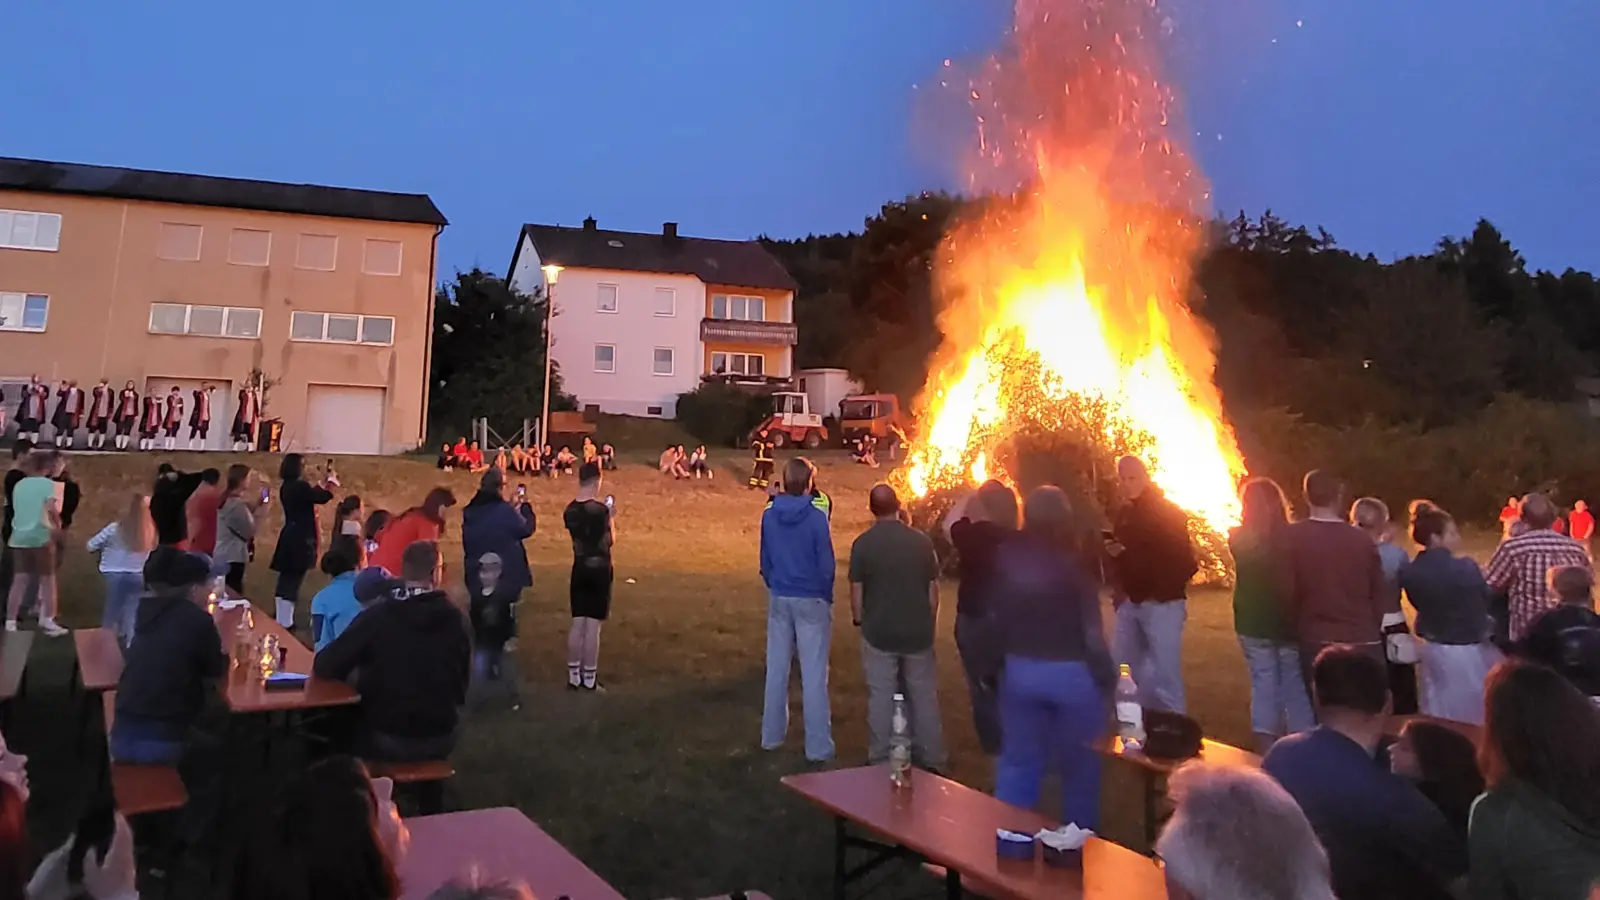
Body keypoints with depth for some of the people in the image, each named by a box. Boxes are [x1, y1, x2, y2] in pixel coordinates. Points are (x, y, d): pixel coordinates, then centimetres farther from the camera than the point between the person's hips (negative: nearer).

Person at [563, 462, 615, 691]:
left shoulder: (569, 510, 4)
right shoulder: (600, 509, -15)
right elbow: (610, 540, -7)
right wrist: (611, 518, 8)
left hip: (579, 568, 6)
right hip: (599, 569, -6)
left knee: (577, 623, 11)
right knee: (593, 626, -1)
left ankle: (573, 676, 16)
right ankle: (589, 679, 5)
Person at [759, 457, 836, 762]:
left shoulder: (769, 515, -2)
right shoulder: (816, 517, -15)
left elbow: (765, 559, 7)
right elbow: (826, 564, -10)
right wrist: (826, 597, 5)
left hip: (779, 599, 4)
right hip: (811, 600, -4)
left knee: (776, 668, 14)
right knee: (813, 674, 0)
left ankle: (772, 736, 24)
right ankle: (818, 746, 4)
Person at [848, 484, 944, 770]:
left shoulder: (863, 543, -8)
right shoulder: (921, 541, -3)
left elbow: (856, 590, -5)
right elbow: (933, 588, 2)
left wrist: (858, 619, 12)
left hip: (878, 632, -1)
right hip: (918, 632, 2)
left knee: (881, 698, 6)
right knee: (924, 697, 11)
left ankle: (880, 761, 12)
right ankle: (931, 760, 19)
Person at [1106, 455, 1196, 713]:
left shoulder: (1168, 512, -6)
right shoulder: (1124, 514, 13)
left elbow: (1186, 561, -11)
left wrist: (1164, 591, -16)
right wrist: (1112, 552, 2)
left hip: (1161, 603, -7)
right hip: (1131, 602, 7)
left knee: (1164, 676, -7)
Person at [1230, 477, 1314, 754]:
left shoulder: (1240, 539, -9)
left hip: (1253, 623, 1)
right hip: (1290, 623, -1)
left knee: (1263, 685, 10)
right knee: (1295, 688, 11)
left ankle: (1267, 752, 11)